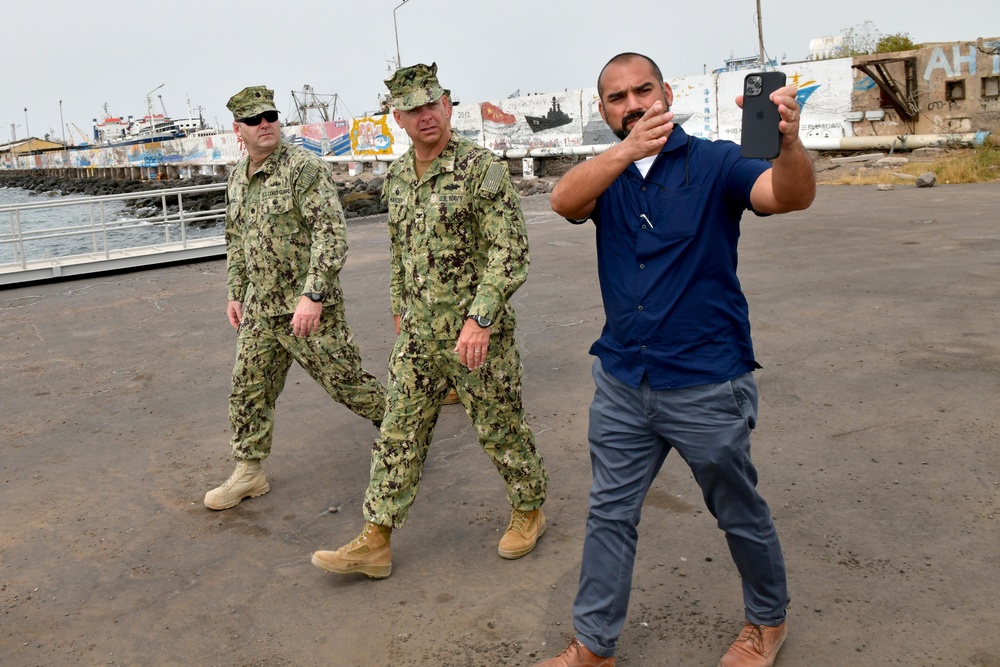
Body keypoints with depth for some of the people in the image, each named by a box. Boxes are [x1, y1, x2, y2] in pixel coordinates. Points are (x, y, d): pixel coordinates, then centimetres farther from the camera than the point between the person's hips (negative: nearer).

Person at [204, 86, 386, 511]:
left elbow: (332, 234, -21)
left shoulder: (304, 167, -13)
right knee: (248, 391, 10)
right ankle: (248, 474, 24)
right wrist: (235, 293, 20)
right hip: (259, 309, 7)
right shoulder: (238, 179, 11)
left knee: (346, 381, 3)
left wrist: (312, 295, -28)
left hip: (309, 308, -7)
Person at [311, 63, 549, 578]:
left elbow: (509, 251, -17)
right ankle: (375, 542, 16)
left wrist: (480, 318, -24)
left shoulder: (481, 169, -13)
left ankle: (529, 511, 33)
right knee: (399, 434, 8)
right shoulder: (397, 177, 9)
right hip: (418, 335, 6)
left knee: (500, 428, 9)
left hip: (477, 333, -6)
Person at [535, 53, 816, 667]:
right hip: (621, 384, 4)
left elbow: (793, 196, -23)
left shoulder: (714, 163, -6)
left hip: (707, 387, -3)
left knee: (741, 515, 14)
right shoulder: (607, 175, 3)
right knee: (610, 514, 12)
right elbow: (564, 201, -19)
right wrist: (629, 149, -36)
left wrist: (790, 143, -46)